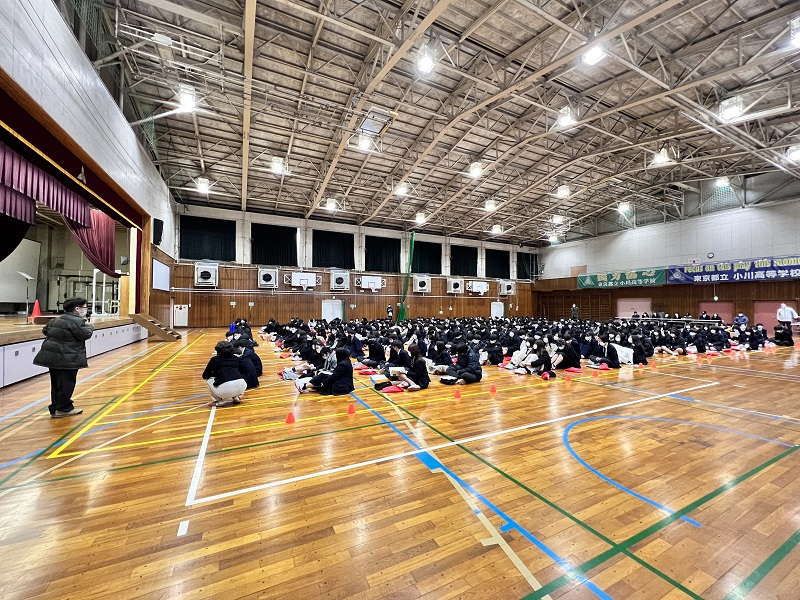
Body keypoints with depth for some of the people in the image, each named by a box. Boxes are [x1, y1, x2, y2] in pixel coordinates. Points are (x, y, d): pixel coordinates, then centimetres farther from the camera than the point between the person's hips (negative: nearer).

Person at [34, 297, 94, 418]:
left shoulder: (58, 319, 16)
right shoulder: (77, 321, -13)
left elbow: (45, 330, 25)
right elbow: (86, 334, -14)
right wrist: (89, 325, 2)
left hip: (51, 356, 9)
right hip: (66, 358, -9)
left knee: (56, 383, 15)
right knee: (66, 383, 1)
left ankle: (55, 408, 23)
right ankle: (64, 409, 9)